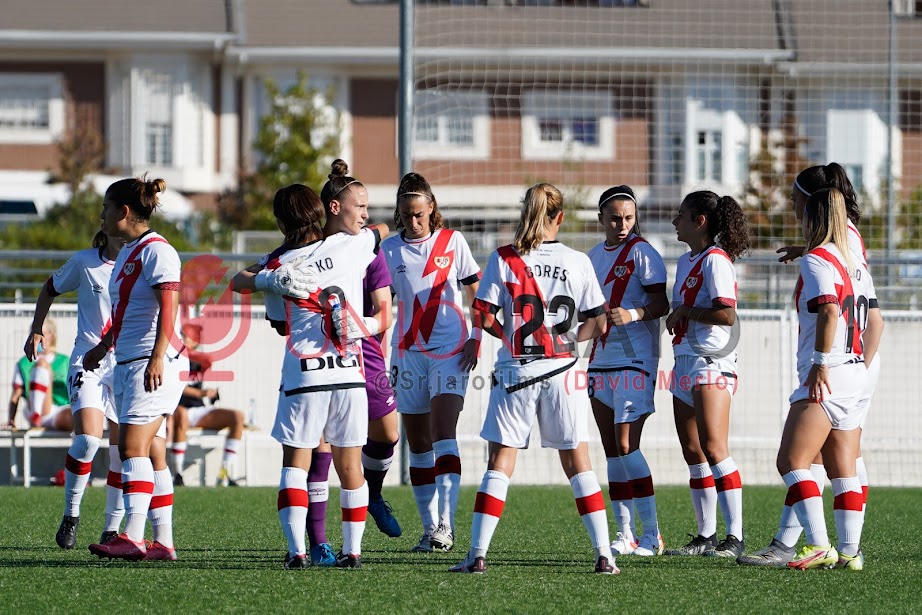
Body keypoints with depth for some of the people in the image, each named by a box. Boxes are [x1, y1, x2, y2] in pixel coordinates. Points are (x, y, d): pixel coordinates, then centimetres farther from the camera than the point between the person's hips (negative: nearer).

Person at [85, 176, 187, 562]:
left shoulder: (156, 251, -11)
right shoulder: (127, 253, 18)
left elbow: (168, 309, -18)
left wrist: (157, 359, -26)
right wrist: (103, 347, 36)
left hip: (156, 363, -10)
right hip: (127, 363, 10)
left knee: (133, 447, -17)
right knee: (151, 453, 7)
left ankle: (132, 538, -23)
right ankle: (163, 542, 7)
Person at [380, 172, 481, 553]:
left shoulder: (452, 242, 2)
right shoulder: (390, 249, 6)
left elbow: (476, 293, 7)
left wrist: (476, 339, -4)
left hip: (450, 350, -3)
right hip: (409, 352, 3)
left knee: (443, 433, -17)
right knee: (418, 443, 5)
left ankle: (445, 524, -23)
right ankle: (430, 527, 11)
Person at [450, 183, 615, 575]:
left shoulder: (504, 259, -3)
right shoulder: (578, 262, 0)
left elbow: (483, 316, -6)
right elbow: (598, 324, 2)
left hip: (516, 372, -1)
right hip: (562, 372, 1)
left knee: (500, 462, 4)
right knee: (578, 462, 8)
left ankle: (477, 554, -1)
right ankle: (604, 554, 4)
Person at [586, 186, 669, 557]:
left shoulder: (642, 254, -7)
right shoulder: (594, 256, 14)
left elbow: (661, 305, -12)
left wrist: (632, 314, -28)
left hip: (635, 361, -7)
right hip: (601, 360, 7)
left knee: (627, 445, -13)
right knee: (612, 449, 5)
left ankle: (651, 534, -8)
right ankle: (625, 533, 9)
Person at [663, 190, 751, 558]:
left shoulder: (715, 260, -12)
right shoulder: (686, 261, 17)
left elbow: (726, 314, -21)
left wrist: (684, 312, -12)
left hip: (711, 364, -10)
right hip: (685, 360, 10)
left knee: (713, 449, -14)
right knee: (692, 452, 9)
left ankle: (735, 538, -14)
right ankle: (706, 536, 13)